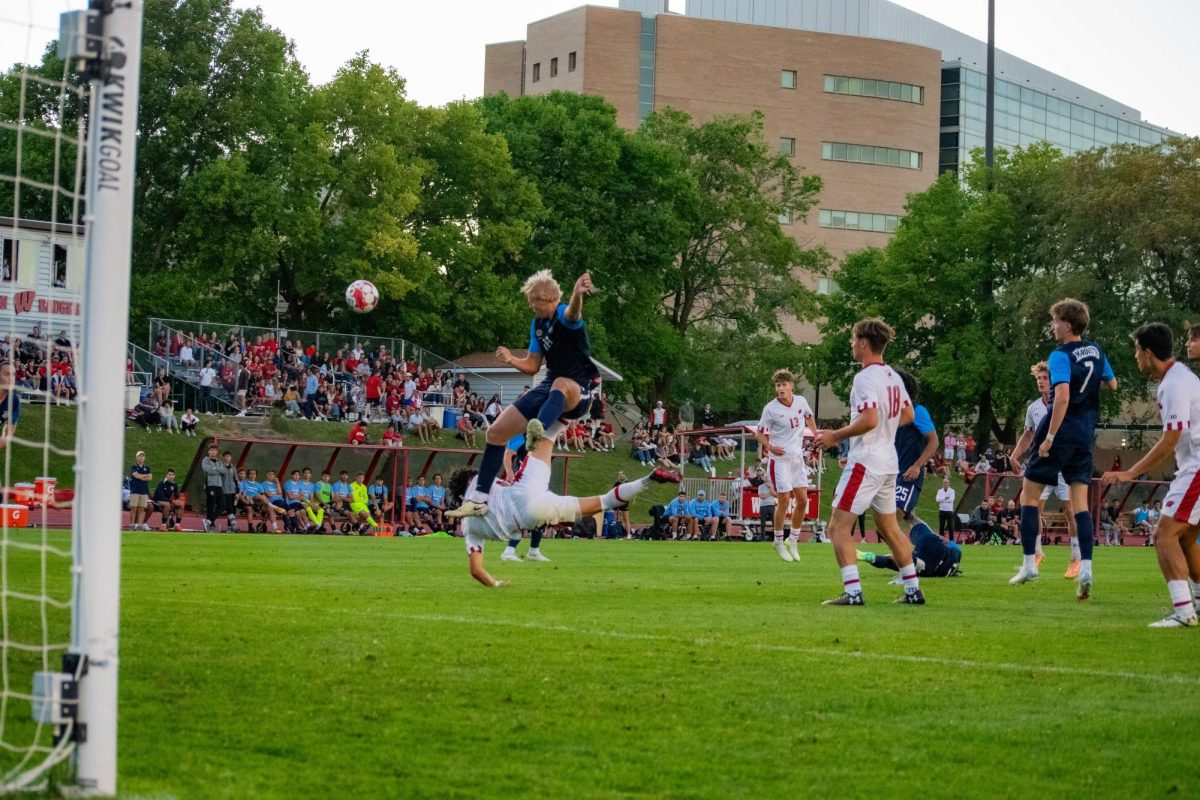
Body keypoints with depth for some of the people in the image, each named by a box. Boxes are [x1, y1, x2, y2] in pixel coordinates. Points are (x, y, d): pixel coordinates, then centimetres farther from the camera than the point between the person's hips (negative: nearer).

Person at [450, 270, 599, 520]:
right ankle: (478, 500, 7)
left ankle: (539, 429, -75)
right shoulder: (537, 324, 11)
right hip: (549, 388, 8)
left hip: (579, 391, -8)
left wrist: (578, 294, -65)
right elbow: (533, 366, 17)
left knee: (561, 384, -45)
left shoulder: (564, 314, -14)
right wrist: (512, 360, -6)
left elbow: (572, 312, -41)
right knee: (495, 432, 2)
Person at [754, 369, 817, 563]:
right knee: (784, 500, -7)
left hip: (797, 457, 5)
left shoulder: (801, 401, -1)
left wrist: (815, 435, 12)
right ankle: (779, 542, 8)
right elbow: (759, 433, -6)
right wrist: (770, 447, -23)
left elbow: (809, 417, 21)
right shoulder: (770, 409, -13)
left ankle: (793, 540, 20)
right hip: (779, 459, -5)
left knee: (803, 500, 4)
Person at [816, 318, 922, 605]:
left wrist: (836, 436, -16)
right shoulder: (893, 376, 11)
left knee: (838, 527, -7)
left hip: (865, 462, -9)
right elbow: (908, 414, 21)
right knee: (889, 528, 19)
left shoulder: (865, 377, -17)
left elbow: (869, 420, -26)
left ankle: (853, 592, -15)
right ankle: (913, 590, 21)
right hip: (889, 462, 9)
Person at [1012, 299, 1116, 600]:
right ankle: (1085, 569, -5)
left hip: (1061, 431, -7)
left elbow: (1063, 397, -26)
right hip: (1085, 435, 7)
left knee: (1029, 493, 7)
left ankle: (1029, 563, 6)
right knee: (1080, 501, 6)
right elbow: (1112, 385, 21)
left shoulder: (1061, 356, -15)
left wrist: (1049, 437, -24)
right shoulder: (1096, 351, 8)